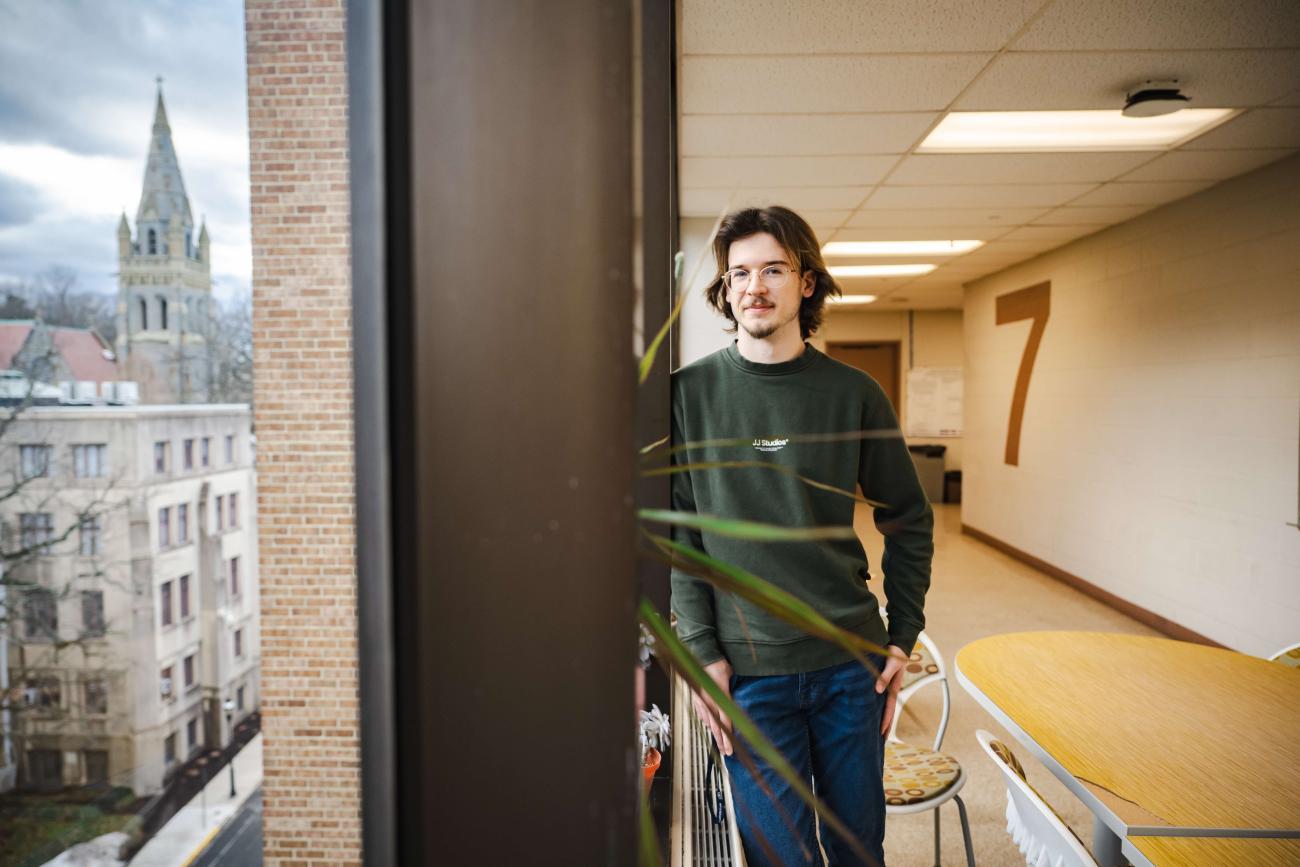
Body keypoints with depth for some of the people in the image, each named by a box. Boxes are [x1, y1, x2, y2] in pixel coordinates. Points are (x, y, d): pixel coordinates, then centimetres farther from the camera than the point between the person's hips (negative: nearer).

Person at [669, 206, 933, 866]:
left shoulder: (854, 394, 1)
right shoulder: (689, 393, -4)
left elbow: (909, 520, 9)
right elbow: (674, 533, -4)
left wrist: (902, 636, 4)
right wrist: (702, 650, -9)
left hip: (851, 661, 3)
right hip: (749, 669, -2)